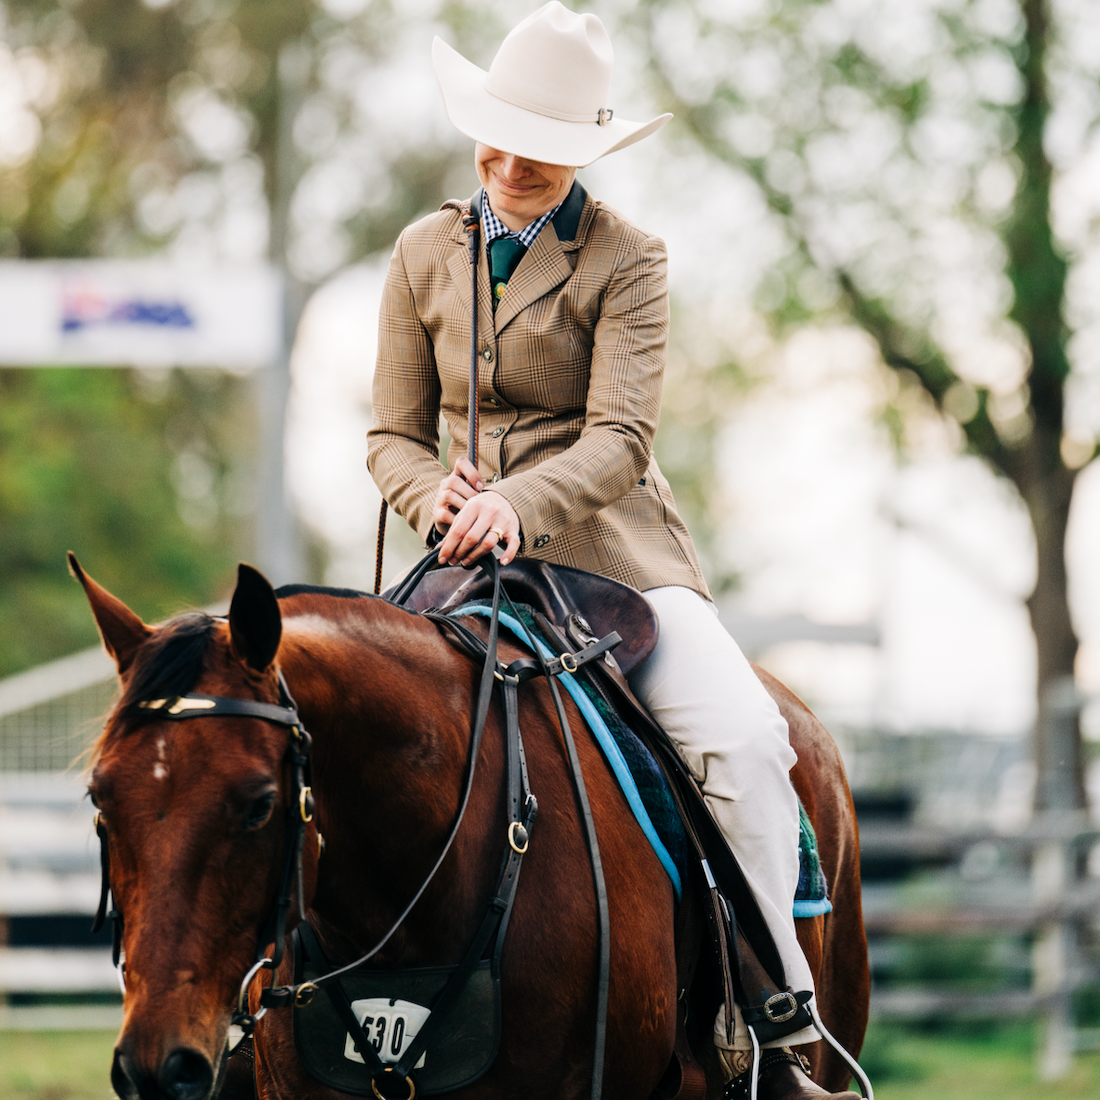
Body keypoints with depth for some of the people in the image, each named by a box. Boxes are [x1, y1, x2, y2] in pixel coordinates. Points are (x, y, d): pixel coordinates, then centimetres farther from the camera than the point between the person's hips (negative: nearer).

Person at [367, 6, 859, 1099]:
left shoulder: (624, 261, -1)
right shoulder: (426, 254, 10)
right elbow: (394, 435, 11)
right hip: (475, 559, 3)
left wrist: (518, 500, -30)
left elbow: (619, 438, -11)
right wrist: (437, 495, -13)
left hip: (612, 553, -3)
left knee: (743, 738, -26)